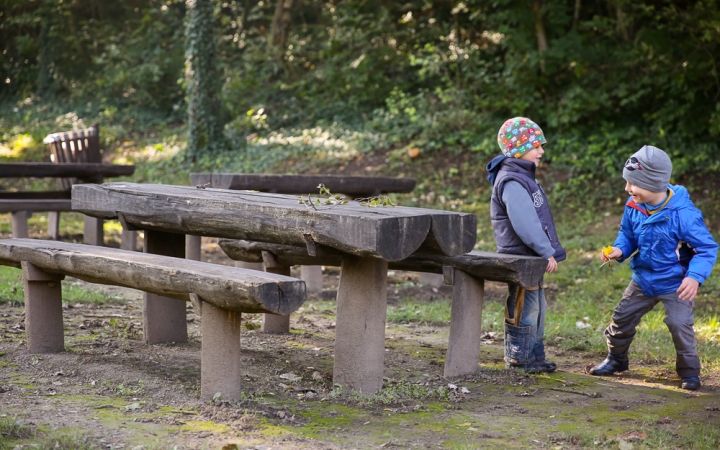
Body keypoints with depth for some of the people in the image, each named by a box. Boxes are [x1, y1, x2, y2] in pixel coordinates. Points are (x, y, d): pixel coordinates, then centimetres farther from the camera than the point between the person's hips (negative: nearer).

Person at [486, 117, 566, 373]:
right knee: (524, 309, -3)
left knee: (536, 307, 17)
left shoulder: (523, 178, 15)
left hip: (531, 258, 11)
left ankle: (534, 356, 25)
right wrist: (547, 253, -23)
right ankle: (518, 359, 6)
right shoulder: (512, 182, -20)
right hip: (520, 257, -11)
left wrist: (547, 251, 18)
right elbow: (525, 224, -26)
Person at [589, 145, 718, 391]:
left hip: (674, 285, -6)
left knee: (680, 324, -13)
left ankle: (689, 370, 9)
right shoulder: (634, 207, -11)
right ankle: (616, 359, 35)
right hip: (643, 279, 6)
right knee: (622, 317, 12)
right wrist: (619, 250, -15)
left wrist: (695, 276, -37)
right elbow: (627, 234, 8)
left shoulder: (683, 214, -29)